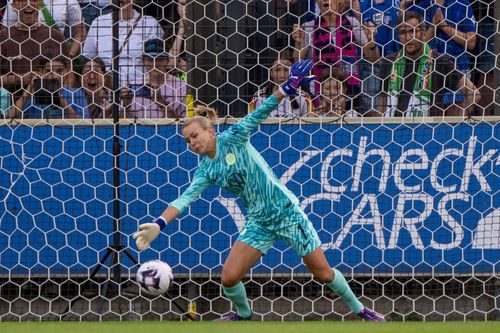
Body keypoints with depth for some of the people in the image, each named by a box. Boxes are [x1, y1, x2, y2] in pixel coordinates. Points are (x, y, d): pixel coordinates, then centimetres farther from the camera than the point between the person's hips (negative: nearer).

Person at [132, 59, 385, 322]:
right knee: (229, 278, -6)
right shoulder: (206, 171, 0)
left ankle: (359, 309, 20)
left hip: (286, 211, -4)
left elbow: (258, 115, -19)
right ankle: (243, 314, 24)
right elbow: (186, 198, -11)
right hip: (259, 222, 4)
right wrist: (159, 225, -25)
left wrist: (286, 89, -32)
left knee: (323, 273, 0)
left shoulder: (232, 140, -10)